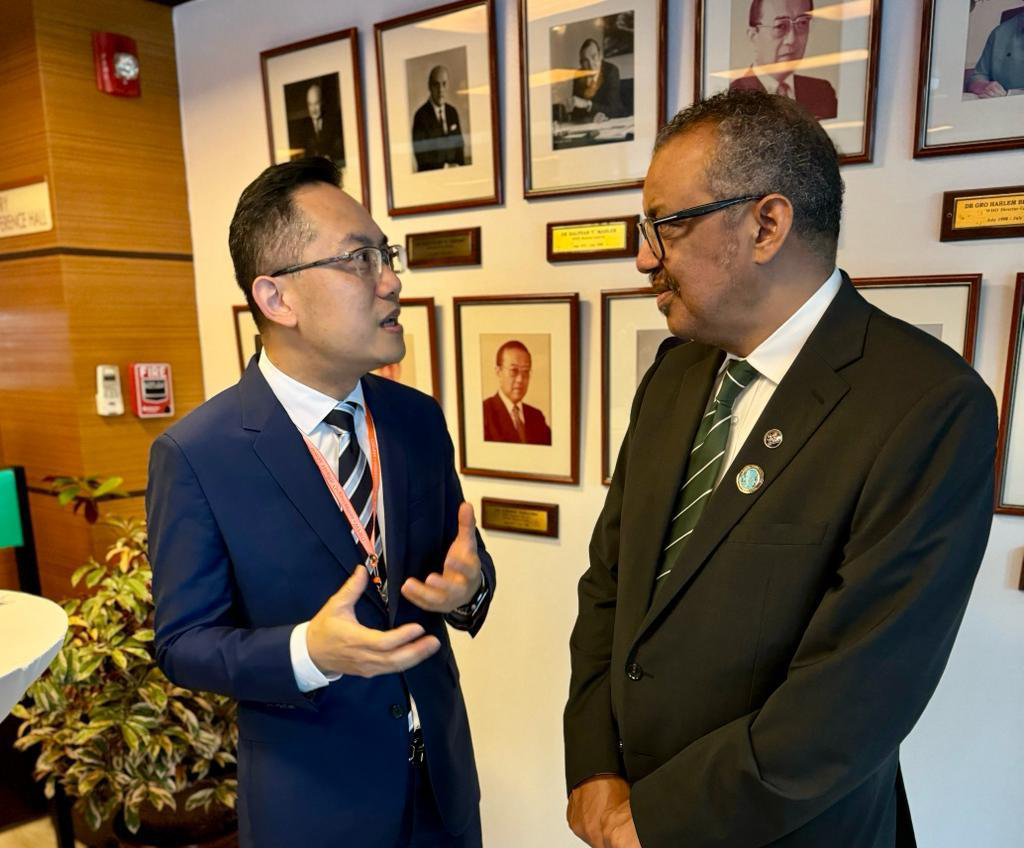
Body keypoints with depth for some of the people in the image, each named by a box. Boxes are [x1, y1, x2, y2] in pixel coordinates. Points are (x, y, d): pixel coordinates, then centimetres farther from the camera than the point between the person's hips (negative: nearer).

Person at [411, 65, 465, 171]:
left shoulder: (453, 112, 12)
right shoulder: (421, 116, -7)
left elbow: (459, 145, 15)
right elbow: (420, 153, -11)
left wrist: (459, 165, -2)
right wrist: (443, 167, -12)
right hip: (430, 174, -4)